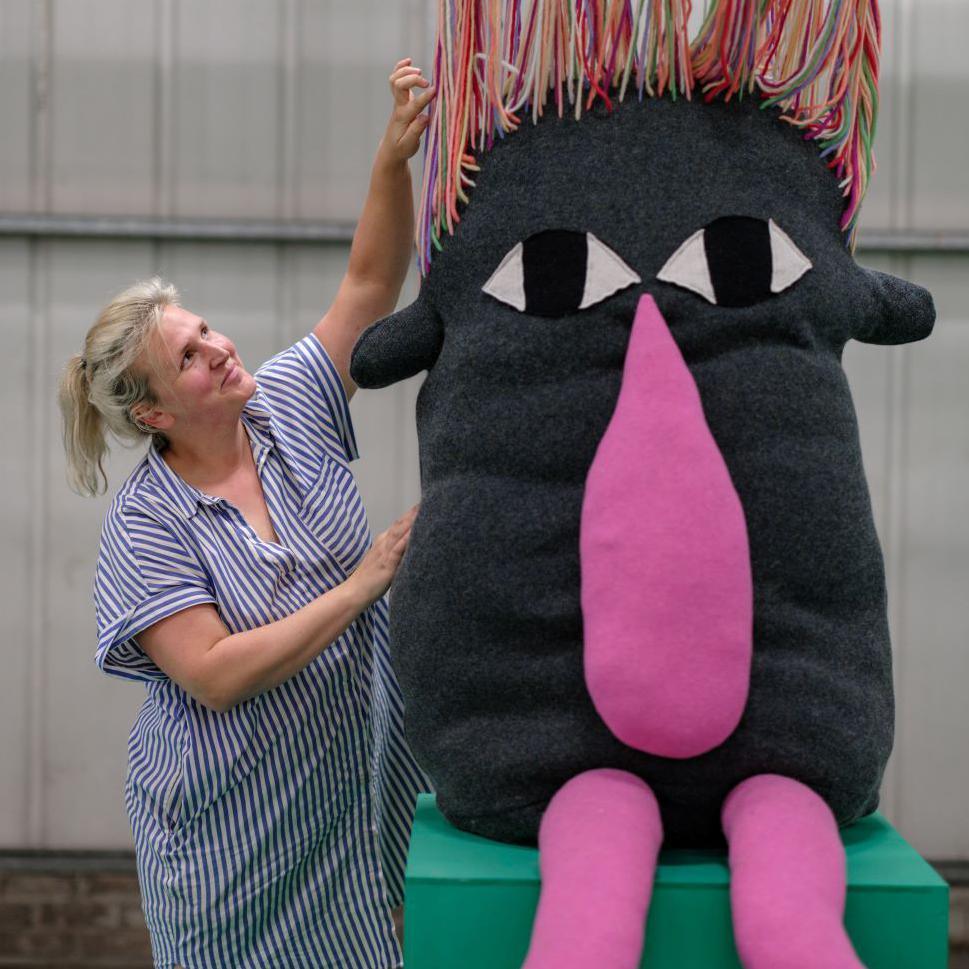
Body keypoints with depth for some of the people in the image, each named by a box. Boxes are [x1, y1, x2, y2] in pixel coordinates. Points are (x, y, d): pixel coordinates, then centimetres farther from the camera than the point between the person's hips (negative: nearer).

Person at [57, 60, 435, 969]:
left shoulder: (288, 408, 0)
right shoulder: (144, 526, -14)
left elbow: (369, 282, -4)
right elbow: (216, 674, -22)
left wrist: (395, 156, -19)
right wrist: (361, 584, -20)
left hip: (362, 780, 4)